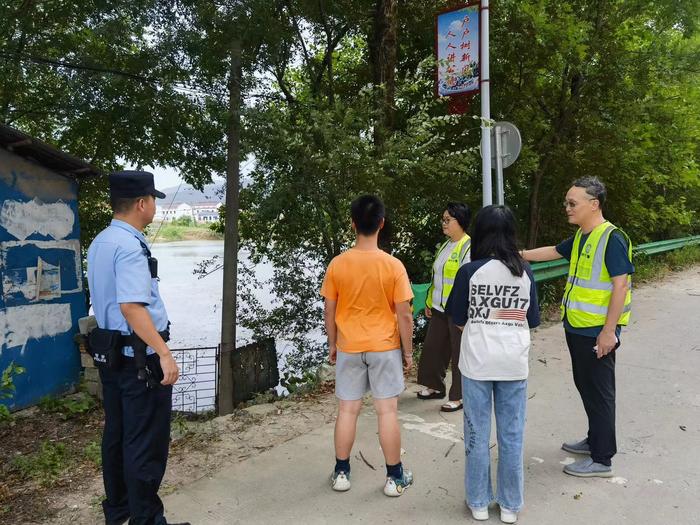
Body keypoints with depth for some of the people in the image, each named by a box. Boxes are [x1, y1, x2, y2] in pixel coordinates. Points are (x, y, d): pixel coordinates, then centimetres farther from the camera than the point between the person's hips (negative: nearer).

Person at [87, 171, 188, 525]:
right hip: (138, 356, -10)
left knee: (116, 433, 19)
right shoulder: (130, 246, -20)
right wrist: (164, 353, -27)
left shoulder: (100, 243, 11)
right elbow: (131, 307, -28)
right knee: (146, 441, 1)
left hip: (110, 351, 10)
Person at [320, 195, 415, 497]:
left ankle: (341, 473, 23)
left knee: (347, 410, 11)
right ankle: (394, 478, 18)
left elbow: (329, 311, -1)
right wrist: (408, 351, 2)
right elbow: (404, 316, -10)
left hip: (348, 348, 2)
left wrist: (332, 345, 13)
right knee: (387, 411, 7)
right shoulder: (393, 265, -14)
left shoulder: (337, 264, -8)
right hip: (385, 347, -1)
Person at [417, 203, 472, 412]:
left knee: (459, 354, 5)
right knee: (432, 347, 16)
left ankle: (458, 397, 18)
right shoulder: (445, 246, 12)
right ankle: (435, 386, 35)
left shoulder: (468, 247, -15)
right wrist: (429, 302, 19)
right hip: (439, 309, 9)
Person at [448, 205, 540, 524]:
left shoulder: (469, 271, -11)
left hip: (477, 362, -2)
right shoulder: (525, 273, -2)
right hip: (514, 363, 2)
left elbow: (458, 320, -3)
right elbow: (531, 321, 5)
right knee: (511, 436, 13)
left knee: (478, 435, 11)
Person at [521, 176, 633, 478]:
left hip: (597, 332, -8)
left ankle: (602, 459, 15)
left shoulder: (612, 238, -17)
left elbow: (621, 285, -20)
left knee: (599, 391, 2)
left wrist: (609, 330, -21)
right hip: (576, 328, 8)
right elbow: (553, 252, 25)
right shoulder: (581, 238, 9)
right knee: (585, 386, 19)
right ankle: (595, 439, 36)